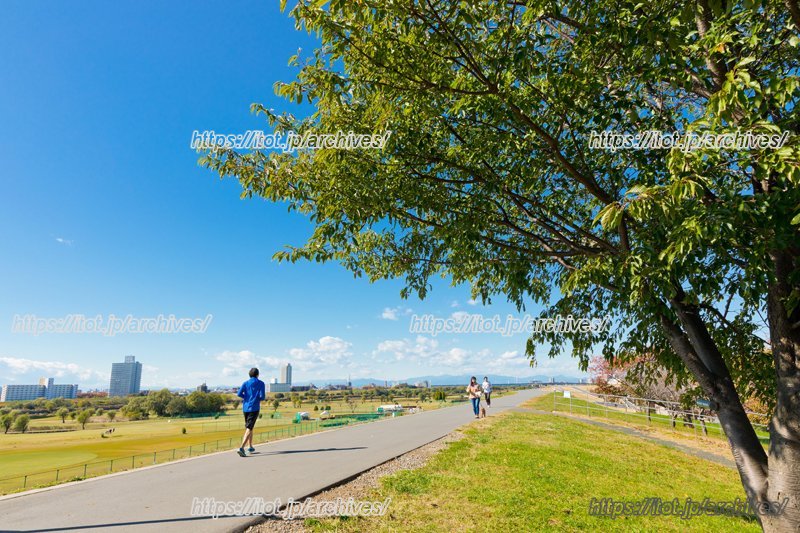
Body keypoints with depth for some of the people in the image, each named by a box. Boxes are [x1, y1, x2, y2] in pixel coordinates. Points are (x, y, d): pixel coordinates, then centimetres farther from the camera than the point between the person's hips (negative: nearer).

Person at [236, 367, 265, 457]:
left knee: (248, 427, 21)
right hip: (254, 408, -4)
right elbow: (262, 397, -9)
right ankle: (241, 448, -24)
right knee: (249, 429, -9)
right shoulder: (261, 383, 0)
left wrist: (246, 397, 12)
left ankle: (250, 447, 29)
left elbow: (239, 394, -6)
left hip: (245, 408, 5)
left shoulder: (245, 383, 8)